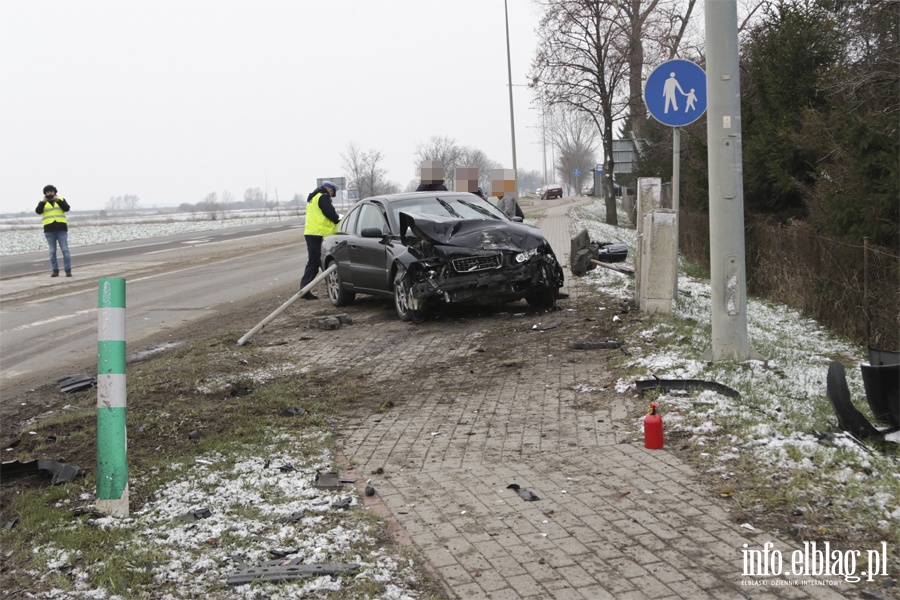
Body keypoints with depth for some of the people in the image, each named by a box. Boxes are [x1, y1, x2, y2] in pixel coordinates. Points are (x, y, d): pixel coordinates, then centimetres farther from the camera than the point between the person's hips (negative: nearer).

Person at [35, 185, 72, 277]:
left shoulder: (61, 200, 11)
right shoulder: (42, 202, 11)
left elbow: (66, 208, -6)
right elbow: (38, 211, -7)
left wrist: (58, 200, -18)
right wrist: (43, 202, -20)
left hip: (61, 229, -1)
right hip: (49, 230, 1)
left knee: (65, 250, -7)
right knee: (52, 251, 0)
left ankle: (68, 270, -8)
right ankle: (55, 270, 3)